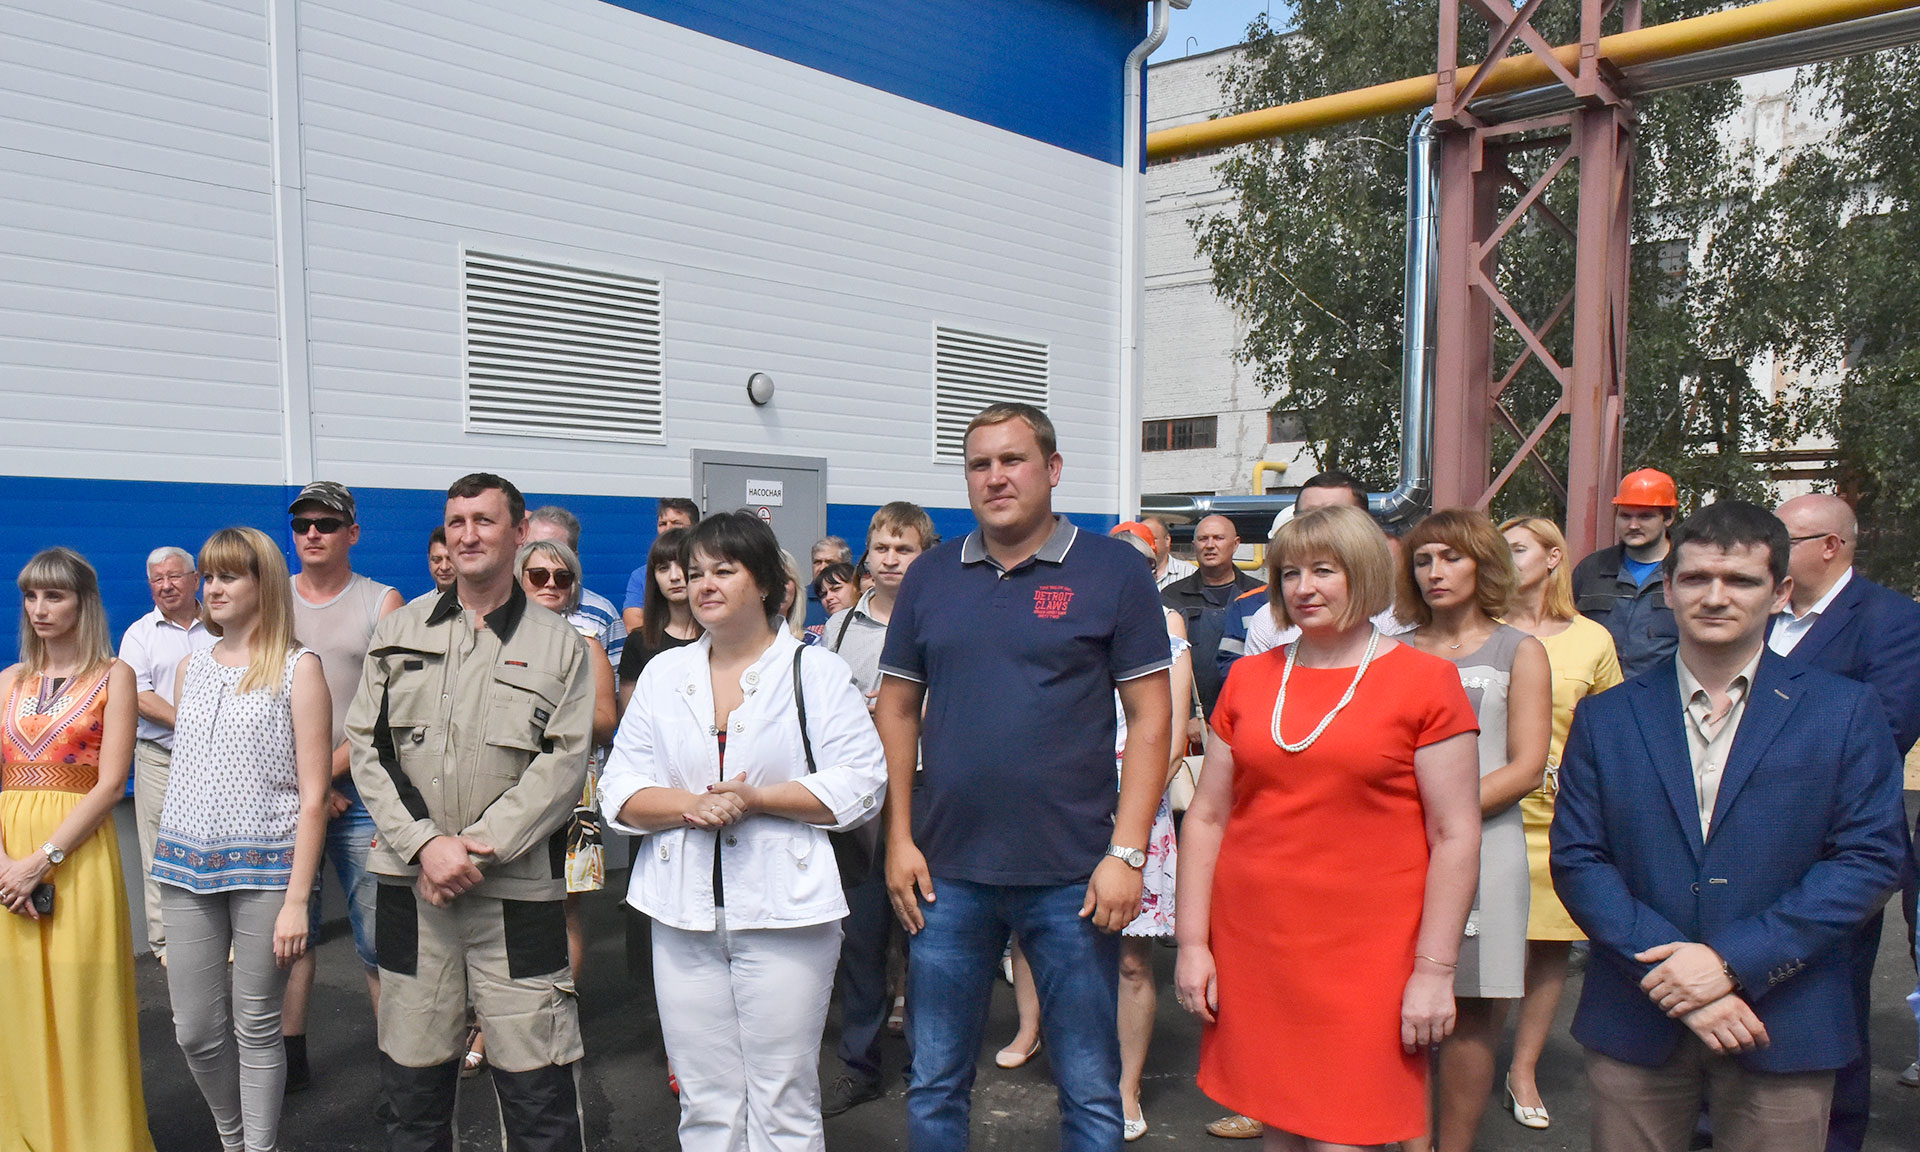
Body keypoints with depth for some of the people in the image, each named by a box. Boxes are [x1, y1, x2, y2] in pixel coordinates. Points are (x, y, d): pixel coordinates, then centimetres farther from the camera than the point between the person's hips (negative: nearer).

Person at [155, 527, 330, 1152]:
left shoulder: (298, 668, -5)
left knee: (256, 1028, 3)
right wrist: (172, 861, 10)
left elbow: (313, 794, -7)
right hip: (187, 868, 5)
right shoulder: (192, 668, 11)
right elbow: (183, 772, 18)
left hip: (265, 866, -5)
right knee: (195, 1029, 8)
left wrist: (297, 899, -12)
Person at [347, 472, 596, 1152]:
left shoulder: (560, 645, 4)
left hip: (518, 889, -2)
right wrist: (425, 844, -8)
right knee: (411, 1075, 12)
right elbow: (366, 746, 5)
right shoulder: (399, 631, 12)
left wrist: (478, 846, -13)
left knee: (537, 1091, -1)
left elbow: (564, 763, -4)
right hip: (411, 884, 3)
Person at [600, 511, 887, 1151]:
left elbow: (861, 784, -7)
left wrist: (754, 798, -15)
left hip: (783, 915, -3)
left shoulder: (817, 672, 0)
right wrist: (688, 806, -13)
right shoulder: (663, 674, 11)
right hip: (684, 919, 4)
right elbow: (620, 788, 7)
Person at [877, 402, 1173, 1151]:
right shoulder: (931, 576, 7)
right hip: (945, 872, 3)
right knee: (934, 1087, 15)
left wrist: (1126, 853, -10)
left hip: (1074, 878, -3)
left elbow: (1149, 720, -5)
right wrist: (899, 838, 3)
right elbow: (896, 710, 10)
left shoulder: (1113, 571, -3)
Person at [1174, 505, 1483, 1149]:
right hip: (1250, 949, 4)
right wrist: (1192, 943, 5)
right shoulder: (1249, 679, 8)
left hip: (1366, 957, -3)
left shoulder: (1425, 680, -3)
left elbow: (1455, 836, -4)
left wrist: (1435, 970, -8)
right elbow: (1206, 817, 9)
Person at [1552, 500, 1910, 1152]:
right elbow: (1577, 860, -1)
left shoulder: (1846, 713, 1)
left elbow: (1873, 858, -5)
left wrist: (1732, 962, -14)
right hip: (1634, 1024, 1)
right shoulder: (1605, 719, 3)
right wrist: (1671, 972, -14)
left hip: (1783, 1027, -1)